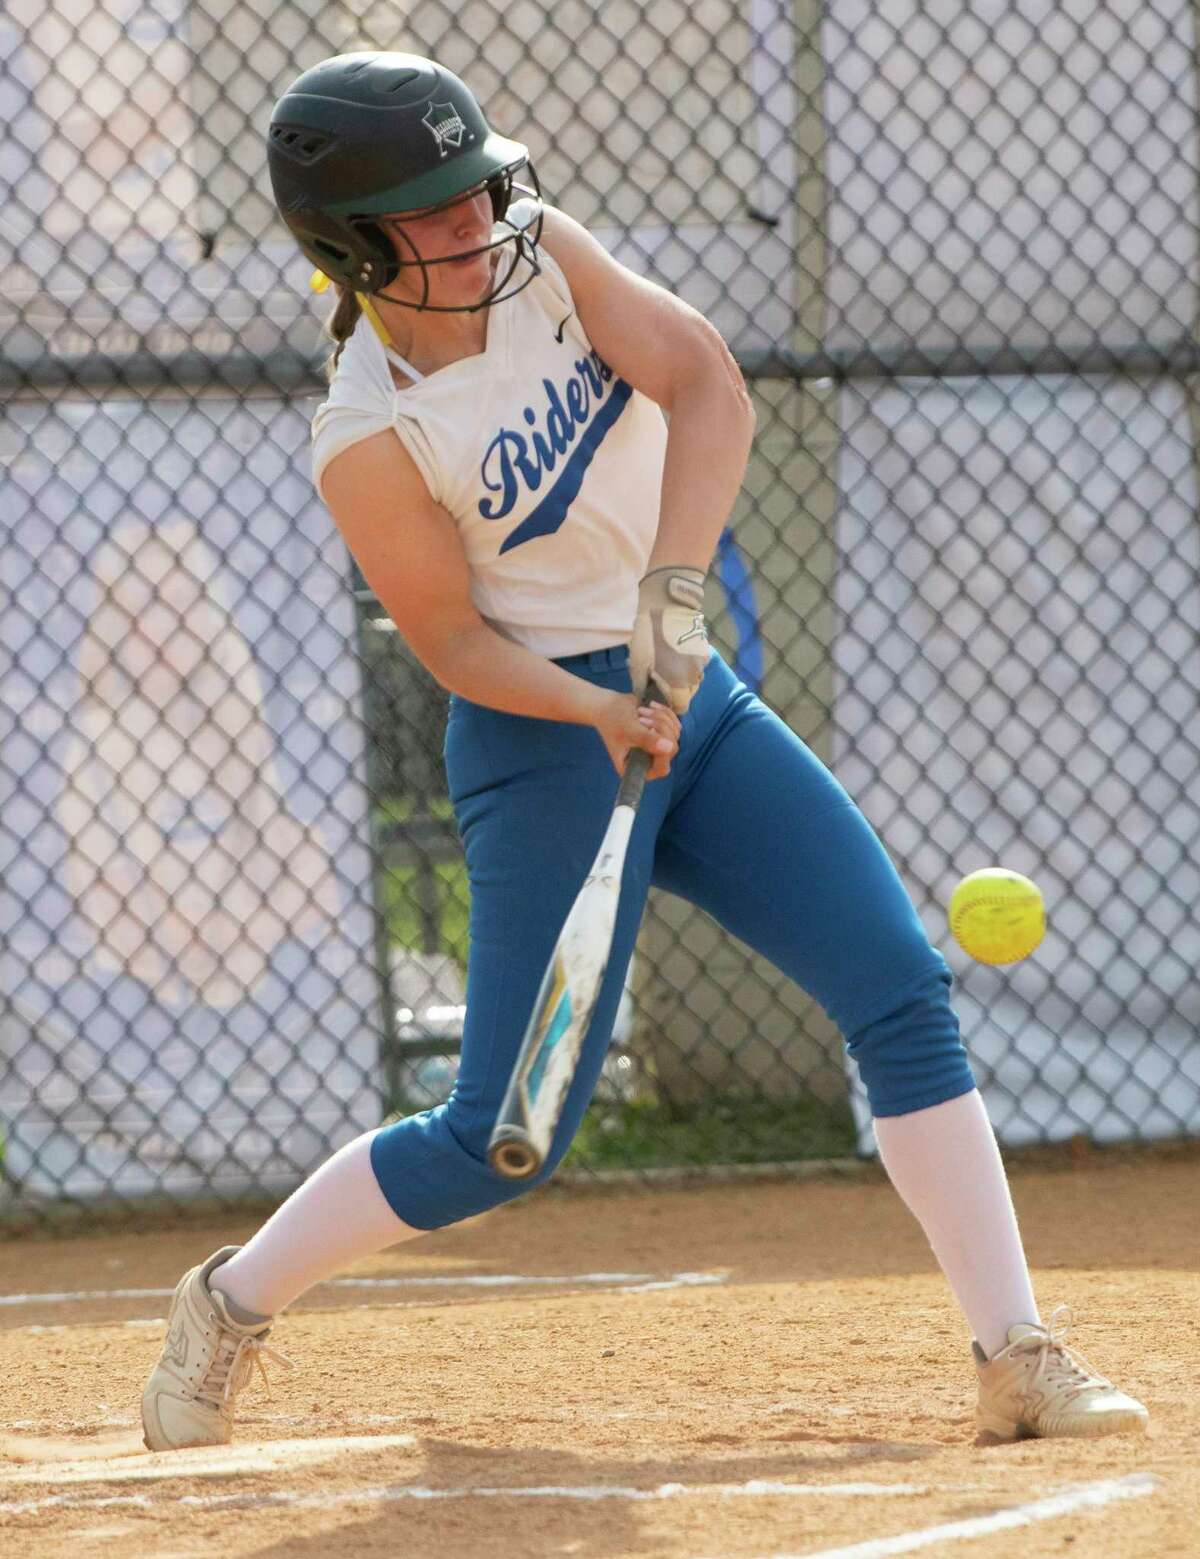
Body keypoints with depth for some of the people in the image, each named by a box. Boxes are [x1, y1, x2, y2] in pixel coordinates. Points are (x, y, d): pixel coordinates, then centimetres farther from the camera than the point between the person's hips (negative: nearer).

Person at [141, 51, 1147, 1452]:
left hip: (690, 701, 6)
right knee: (505, 1140, -7)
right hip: (546, 739, -6)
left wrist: (673, 585, -28)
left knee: (901, 988, -8)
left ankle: (1017, 1359, -7)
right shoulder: (366, 438, -16)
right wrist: (605, 713, -27)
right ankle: (232, 1302, 16)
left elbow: (707, 388, -14)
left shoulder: (539, 253, -3)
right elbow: (452, 641, -11)